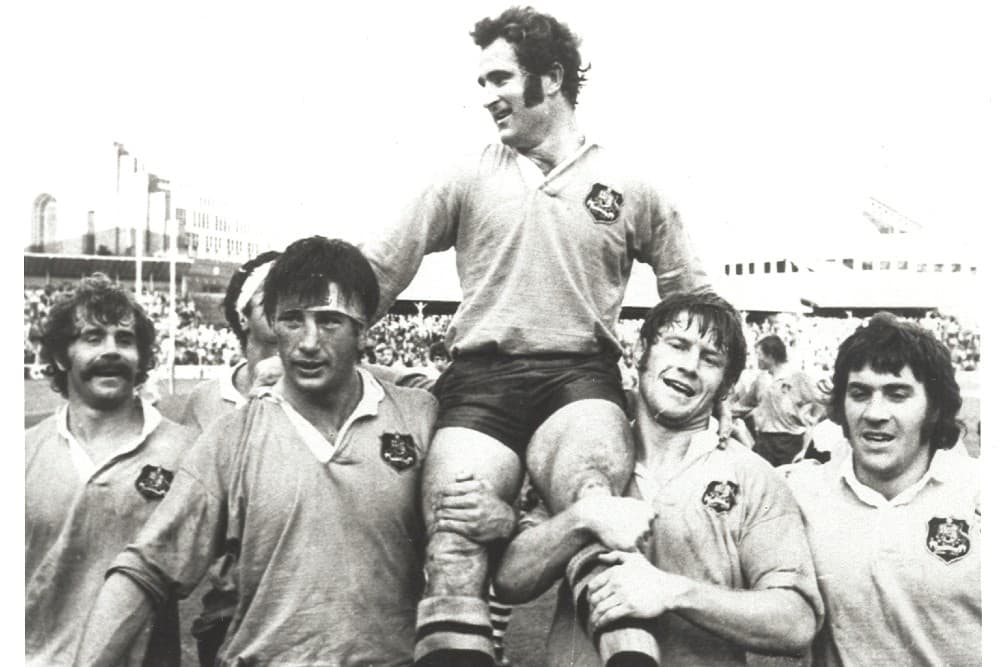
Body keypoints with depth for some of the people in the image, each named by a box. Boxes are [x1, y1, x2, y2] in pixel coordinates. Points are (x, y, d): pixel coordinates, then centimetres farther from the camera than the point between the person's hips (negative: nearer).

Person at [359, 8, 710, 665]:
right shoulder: (469, 178, 13)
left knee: (597, 513, -34)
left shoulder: (631, 187, 12)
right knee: (452, 545, -24)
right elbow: (378, 269, 15)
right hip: (481, 377, 1)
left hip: (580, 377, 0)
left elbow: (695, 298, 22)